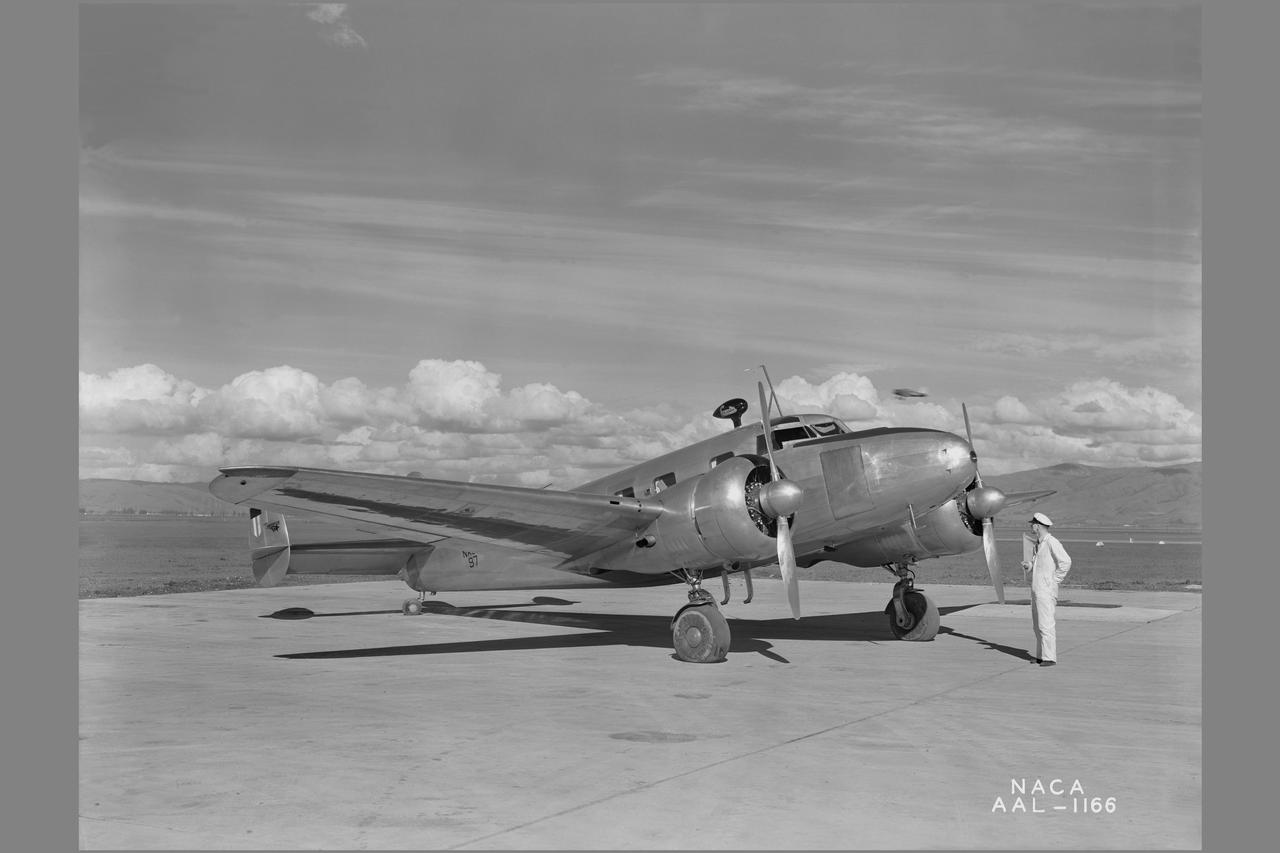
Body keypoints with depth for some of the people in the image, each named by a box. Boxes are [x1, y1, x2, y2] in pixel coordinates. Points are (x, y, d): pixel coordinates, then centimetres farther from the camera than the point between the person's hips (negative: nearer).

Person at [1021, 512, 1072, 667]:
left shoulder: (1051, 542, -13)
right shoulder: (1038, 543, 16)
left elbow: (1066, 561, -19)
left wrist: (1054, 580, -14)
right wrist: (1028, 565, 4)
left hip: (1046, 589, -9)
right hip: (1036, 589, 10)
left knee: (1046, 624, -10)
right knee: (1037, 625, 11)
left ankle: (1049, 657, -8)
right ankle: (1041, 655, 18)